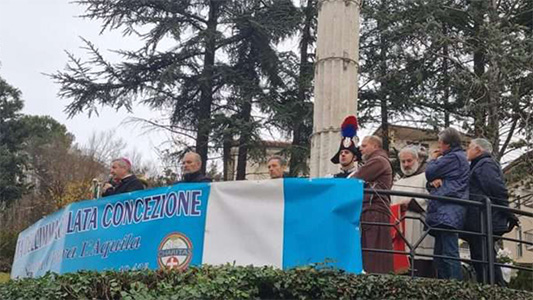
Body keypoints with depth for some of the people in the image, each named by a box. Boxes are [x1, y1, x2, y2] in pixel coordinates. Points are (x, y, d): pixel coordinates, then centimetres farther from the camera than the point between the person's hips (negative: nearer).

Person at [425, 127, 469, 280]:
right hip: (445, 212, 11)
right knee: (440, 255, 8)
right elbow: (432, 180, 23)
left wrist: (433, 159, 14)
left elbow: (429, 173, -5)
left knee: (449, 254, -17)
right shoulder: (459, 157, 27)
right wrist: (433, 181, -1)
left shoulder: (453, 157, -5)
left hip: (448, 211, -11)